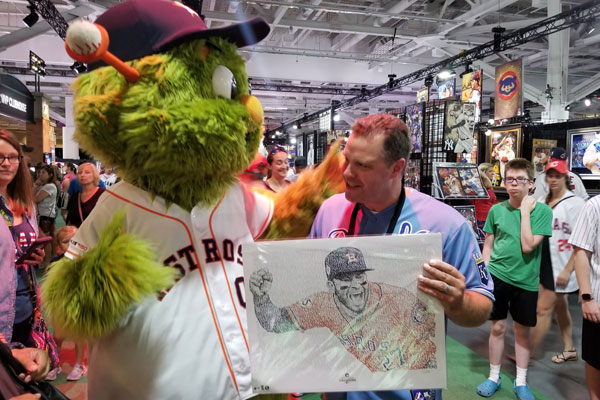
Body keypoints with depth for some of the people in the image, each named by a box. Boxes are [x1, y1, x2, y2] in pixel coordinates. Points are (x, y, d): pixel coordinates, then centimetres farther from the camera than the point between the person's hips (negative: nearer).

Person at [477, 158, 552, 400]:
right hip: (497, 276, 1)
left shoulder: (542, 211, -7)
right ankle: (494, 378, 26)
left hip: (525, 281, -1)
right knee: (497, 327, 10)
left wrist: (525, 211, -16)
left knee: (522, 331, 11)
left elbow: (528, 246, -18)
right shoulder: (496, 210, -1)